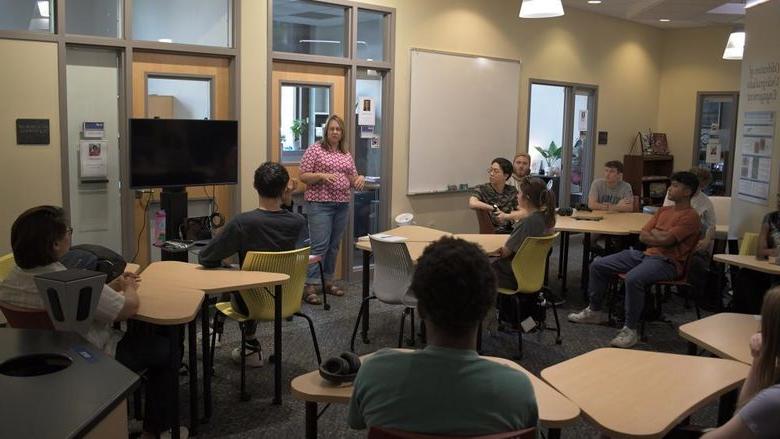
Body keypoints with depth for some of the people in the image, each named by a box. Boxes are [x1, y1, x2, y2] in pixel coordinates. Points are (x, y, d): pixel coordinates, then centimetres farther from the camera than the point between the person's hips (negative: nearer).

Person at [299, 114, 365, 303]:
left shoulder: (347, 154, 14)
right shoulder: (315, 150, -2)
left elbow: (352, 179, 18)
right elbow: (303, 176, -5)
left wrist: (360, 178, -5)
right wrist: (322, 175, -20)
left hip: (342, 204, 6)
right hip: (320, 203, -6)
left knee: (334, 245, 11)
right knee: (320, 245, -11)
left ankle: (328, 282, 22)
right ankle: (309, 287, -7)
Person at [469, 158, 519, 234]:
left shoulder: (512, 191, 8)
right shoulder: (482, 189, -5)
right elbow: (472, 204, -26)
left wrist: (506, 216, -15)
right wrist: (494, 208, -17)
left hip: (509, 232, 3)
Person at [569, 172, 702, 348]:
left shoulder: (690, 216, -8)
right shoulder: (663, 211, 18)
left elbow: (666, 240, -19)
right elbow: (643, 236, 11)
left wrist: (654, 232, 1)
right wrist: (661, 237, -6)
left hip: (668, 261, -9)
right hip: (646, 254, 9)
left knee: (633, 278, -39)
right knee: (598, 265, 1)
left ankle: (630, 330, -25)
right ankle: (594, 311, 17)